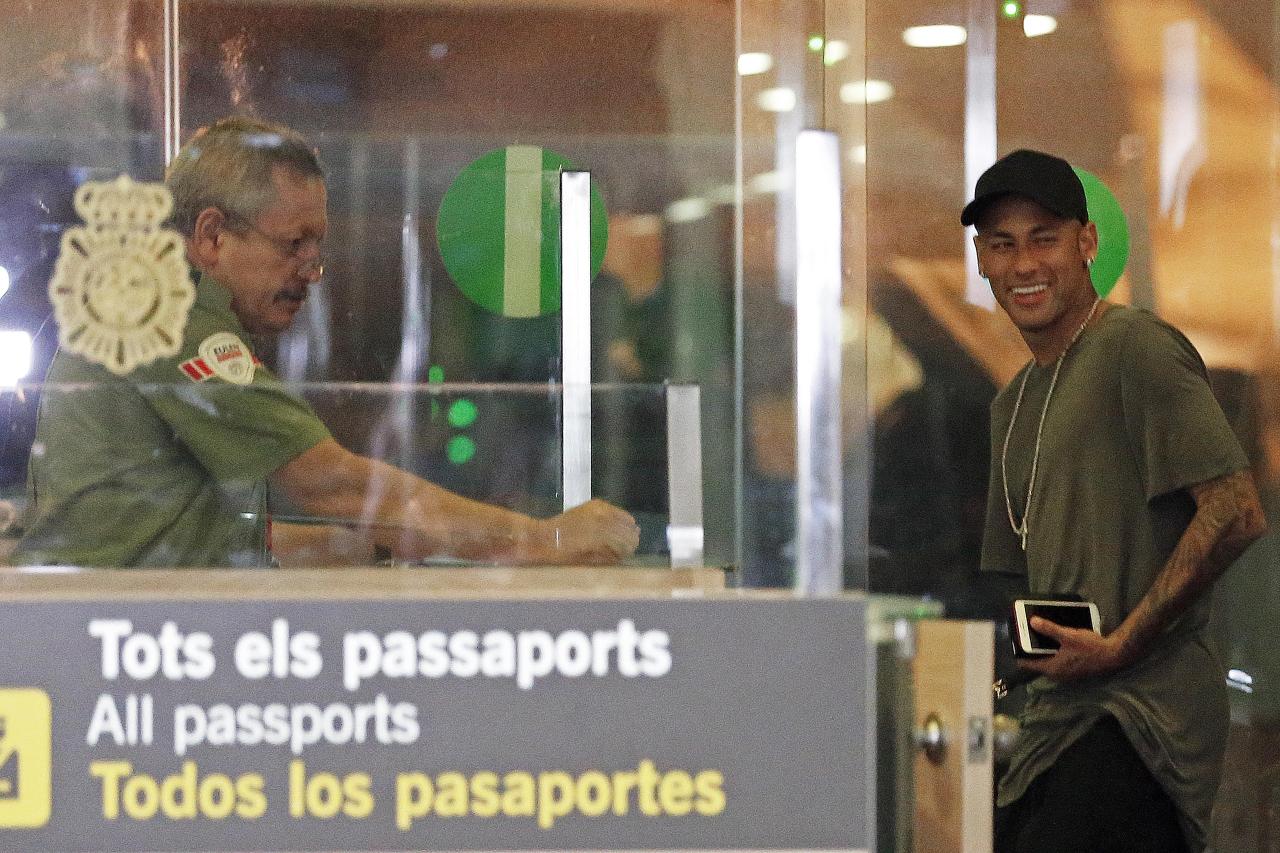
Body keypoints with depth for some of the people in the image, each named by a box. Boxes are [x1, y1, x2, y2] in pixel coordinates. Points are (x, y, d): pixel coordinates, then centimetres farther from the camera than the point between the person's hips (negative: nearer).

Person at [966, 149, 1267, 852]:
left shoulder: (1136, 348, -7)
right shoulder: (1014, 404, 21)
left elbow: (1236, 515, -16)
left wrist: (1121, 644, -17)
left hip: (1140, 710, -9)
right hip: (1056, 716, 9)